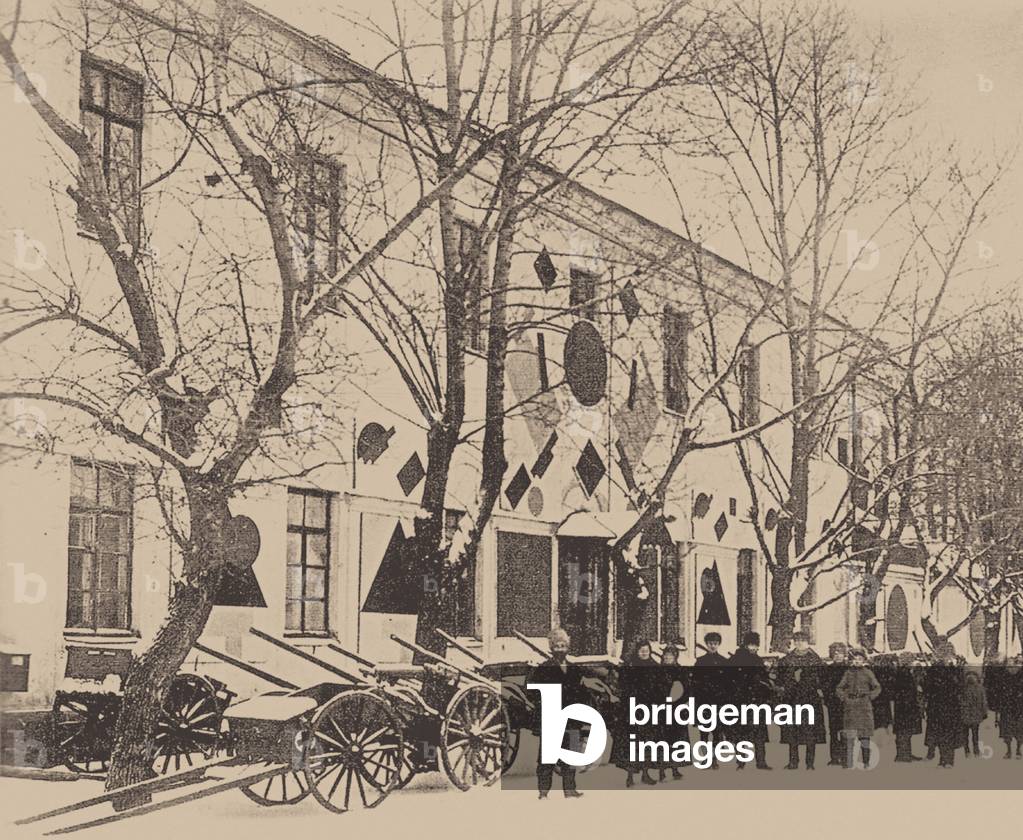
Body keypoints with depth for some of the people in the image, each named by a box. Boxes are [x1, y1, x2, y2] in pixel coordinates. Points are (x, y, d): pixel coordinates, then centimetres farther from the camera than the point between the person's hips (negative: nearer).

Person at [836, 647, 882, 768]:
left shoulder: (868, 673, 4)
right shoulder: (848, 673, 8)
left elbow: (877, 688, 6)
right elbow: (839, 689, 13)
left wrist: (869, 698, -5)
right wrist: (844, 698, -2)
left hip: (864, 707, -1)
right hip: (850, 707, 1)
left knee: (865, 735, 0)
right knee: (850, 736, -4)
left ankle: (866, 763, 7)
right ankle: (849, 764, -3)